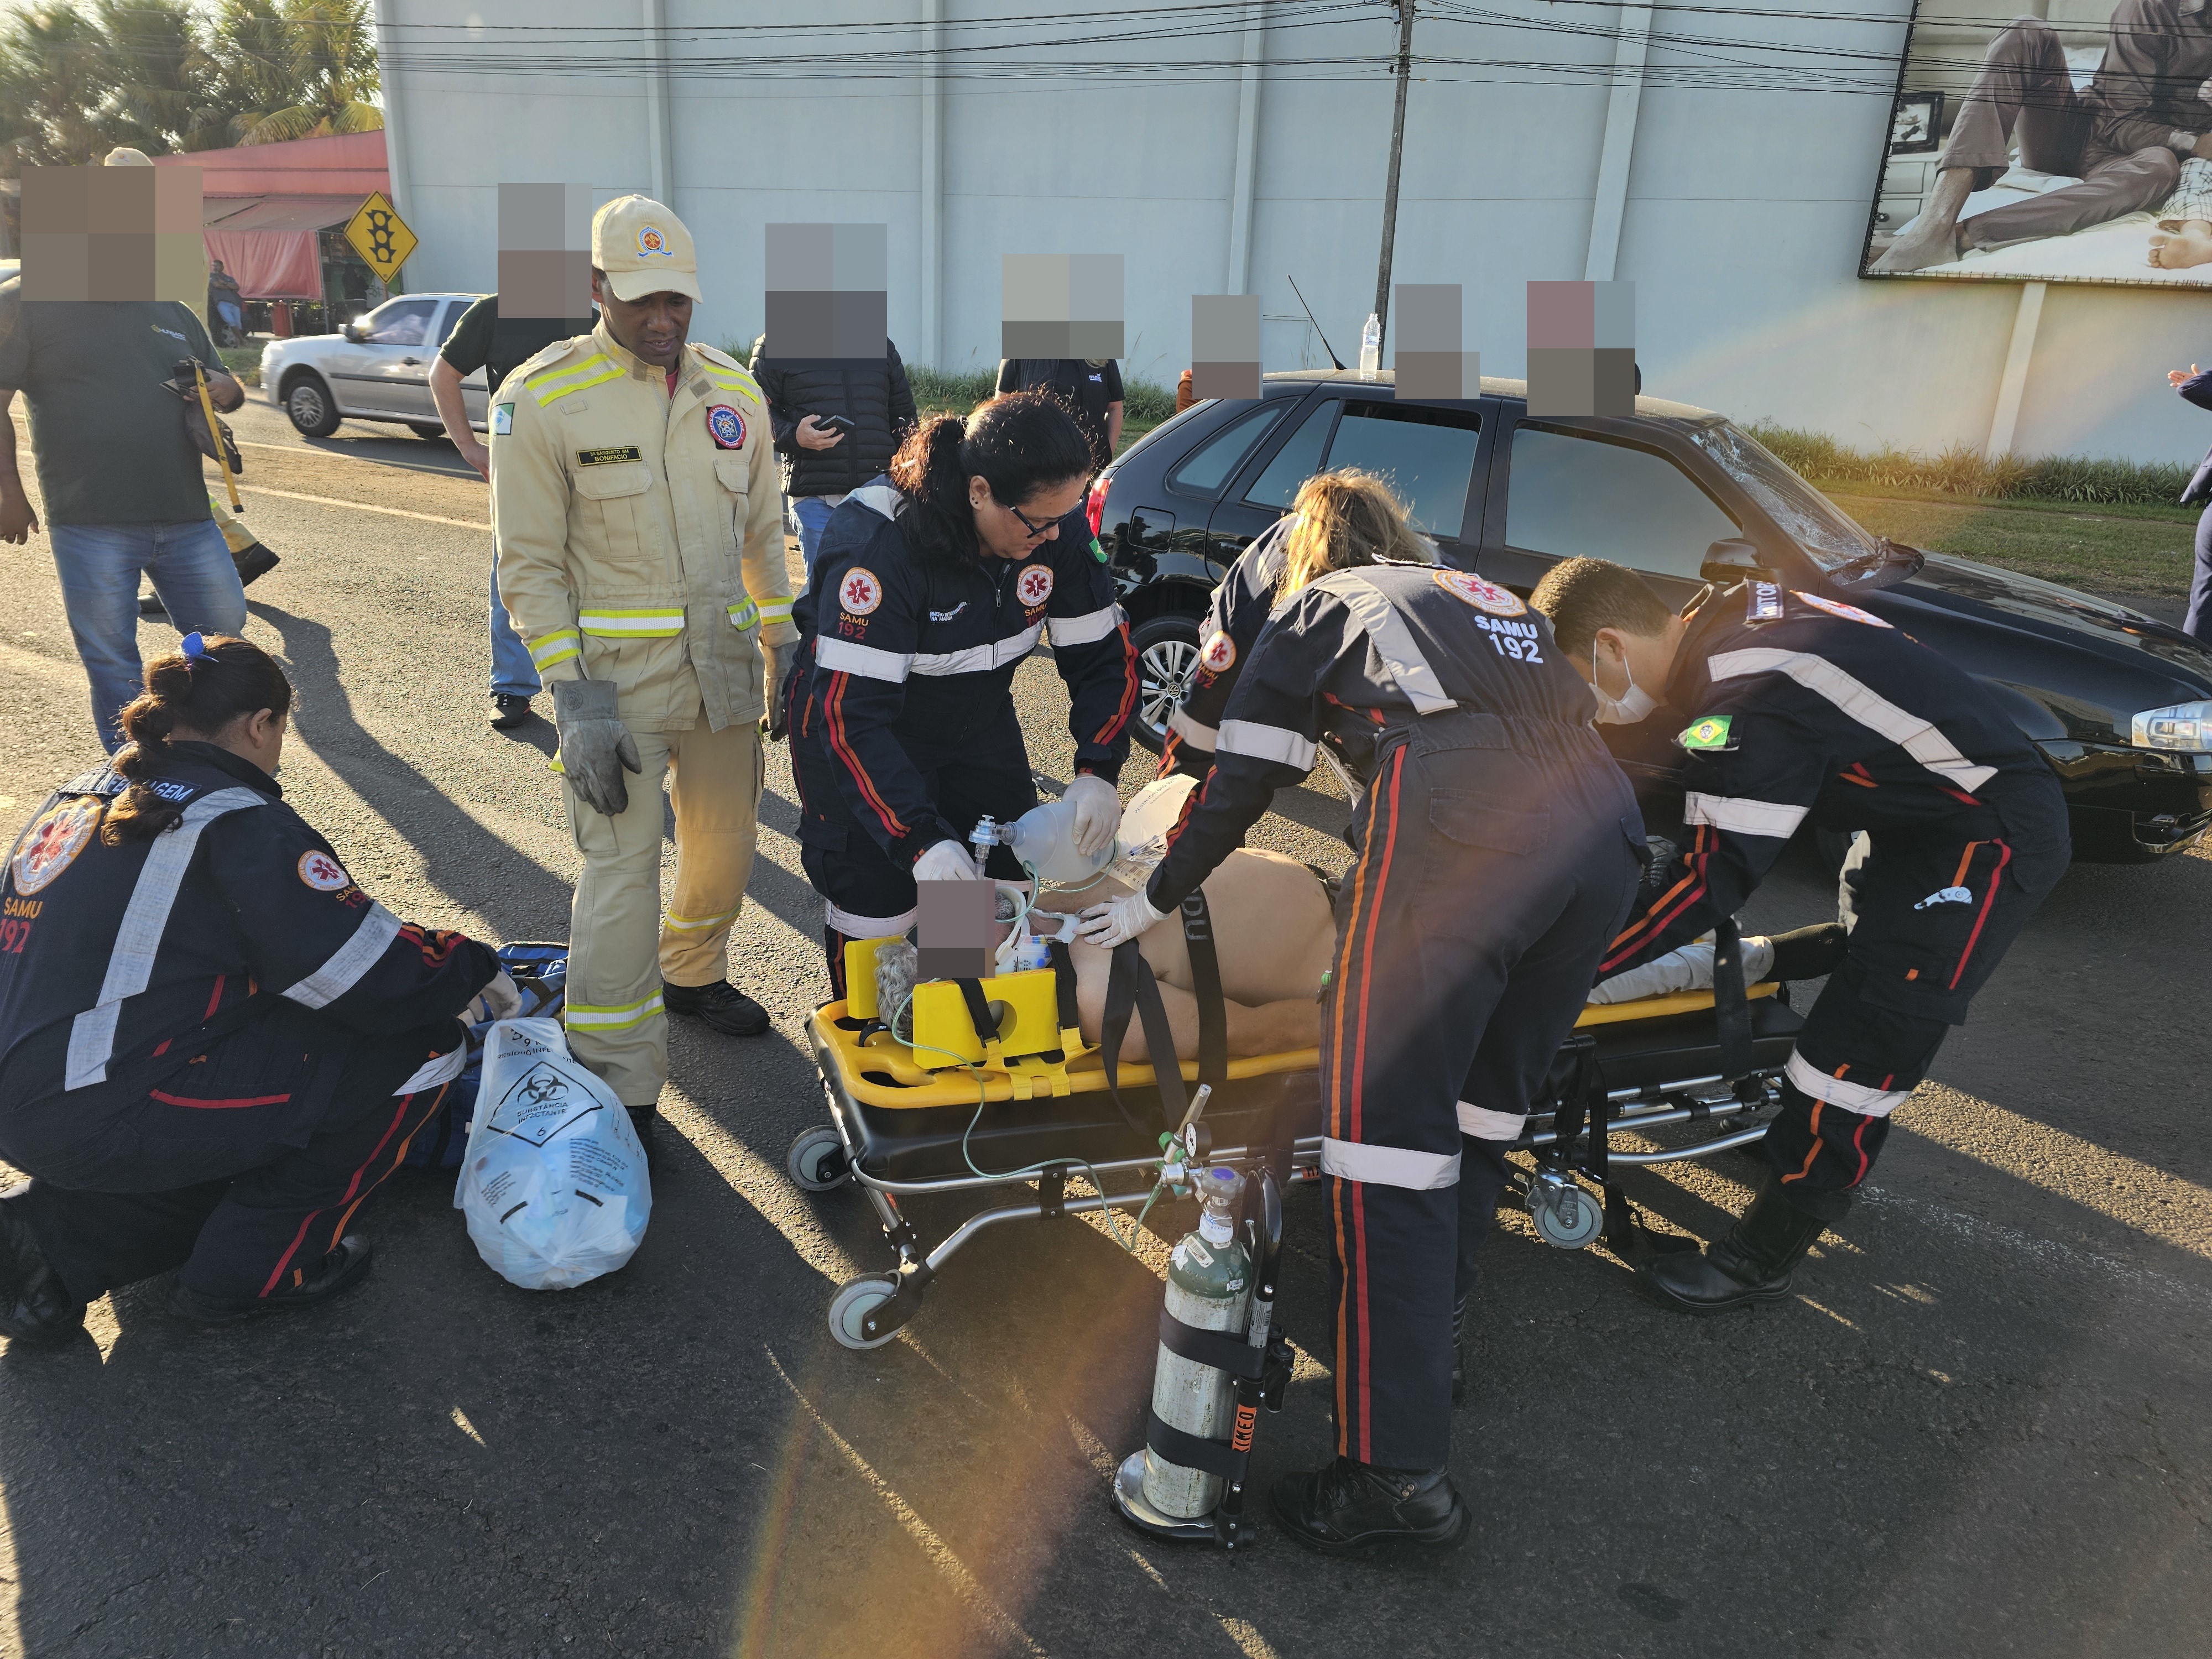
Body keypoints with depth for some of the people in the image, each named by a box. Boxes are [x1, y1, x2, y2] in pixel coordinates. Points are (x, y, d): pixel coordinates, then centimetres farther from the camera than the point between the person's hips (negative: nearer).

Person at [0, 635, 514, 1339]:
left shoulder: (80, 797, 12)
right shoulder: (239, 825, -14)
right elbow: (382, 980, -16)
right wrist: (476, 972, 3)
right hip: (103, 1119, -10)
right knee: (419, 1047, -7)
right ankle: (250, 1271, 6)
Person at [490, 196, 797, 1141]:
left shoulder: (734, 391, 7)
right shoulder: (542, 399, -7)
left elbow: (763, 532, 15)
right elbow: (530, 565, -8)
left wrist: (785, 647, 11)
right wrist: (573, 698, -15)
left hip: (724, 664, 5)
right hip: (616, 675, -5)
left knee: (725, 847, 16)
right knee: (622, 868, -6)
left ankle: (692, 976, 45)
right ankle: (619, 1089, 4)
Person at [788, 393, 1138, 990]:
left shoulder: (1060, 529, -18)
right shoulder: (876, 544, -34)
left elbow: (1105, 655, -9)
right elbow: (848, 713, -35)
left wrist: (1098, 770, -24)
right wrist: (921, 839, -43)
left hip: (978, 726, 5)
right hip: (857, 731, -5)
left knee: (1013, 888, 8)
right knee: (876, 907, -6)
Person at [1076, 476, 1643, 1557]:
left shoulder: (1318, 607, 23)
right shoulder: (1489, 598, 38)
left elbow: (1242, 785, 16)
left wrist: (1158, 898, 28)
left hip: (1457, 826, -7)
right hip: (1604, 828, 7)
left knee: (1388, 1119, -6)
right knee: (1485, 1101, 19)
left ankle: (1397, 1472, -6)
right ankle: (1424, 1333, 31)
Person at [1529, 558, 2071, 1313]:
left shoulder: (1745, 707, -30)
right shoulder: (1720, 621, -1)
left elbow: (1716, 876, -29)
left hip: (1988, 840, -11)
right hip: (1919, 811, 11)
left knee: (1862, 1035, -8)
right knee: (1863, 961, 27)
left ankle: (1761, 1259, 4)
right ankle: (1841, 1153, 48)